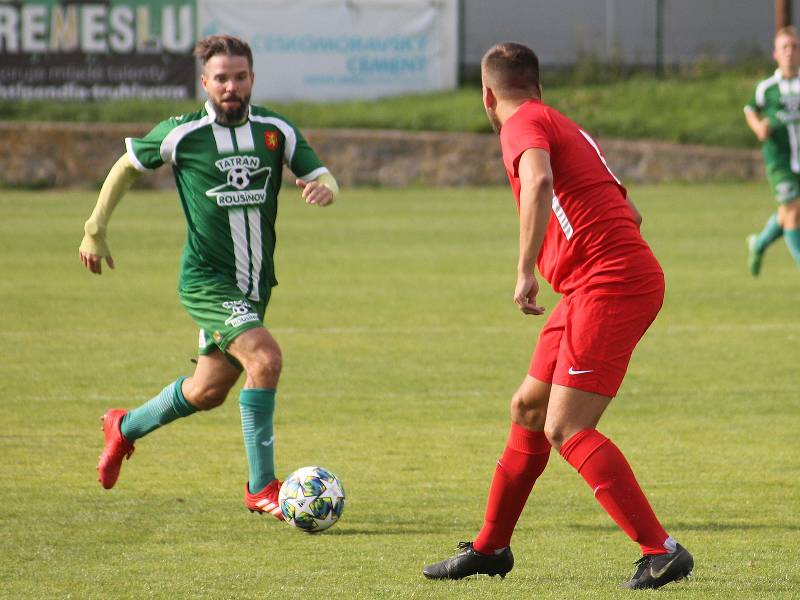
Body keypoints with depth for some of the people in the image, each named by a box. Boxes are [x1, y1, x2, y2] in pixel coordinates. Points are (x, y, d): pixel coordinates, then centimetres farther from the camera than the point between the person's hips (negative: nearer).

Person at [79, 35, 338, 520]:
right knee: (265, 358, -26)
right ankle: (262, 487, -17)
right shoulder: (181, 134, -9)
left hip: (256, 283, 5)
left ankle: (126, 428, 45)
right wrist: (96, 230, 8)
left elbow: (321, 176, 1)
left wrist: (324, 188, -24)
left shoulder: (276, 131, -1)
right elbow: (128, 166, 6)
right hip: (207, 280, -5)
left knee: (208, 392, 16)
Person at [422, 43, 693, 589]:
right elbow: (629, 212, 27)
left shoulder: (523, 125, -4)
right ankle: (490, 548, 28)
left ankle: (661, 551, -17)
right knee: (528, 409, 17)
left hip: (609, 287, -10)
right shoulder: (566, 128, 24)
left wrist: (526, 271, -27)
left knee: (565, 429, -13)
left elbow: (539, 181, -28)